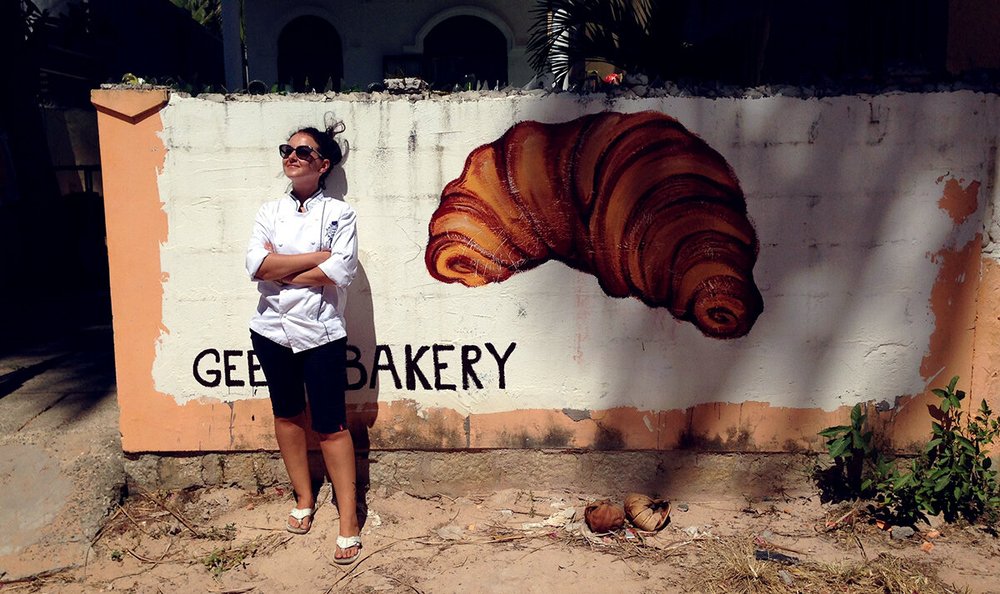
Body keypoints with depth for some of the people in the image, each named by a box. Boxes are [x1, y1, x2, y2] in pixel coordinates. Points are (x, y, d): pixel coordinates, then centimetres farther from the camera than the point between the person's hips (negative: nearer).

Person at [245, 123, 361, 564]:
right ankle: (304, 501, 33)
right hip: (272, 330, 4)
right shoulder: (270, 212, 6)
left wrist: (280, 268, -11)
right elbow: (256, 265, -10)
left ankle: (348, 520, 8)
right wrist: (317, 257, -14)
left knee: (330, 426, -2)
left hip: (321, 333, -4)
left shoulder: (339, 214, -4)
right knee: (287, 415, 15)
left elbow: (341, 272, -18)